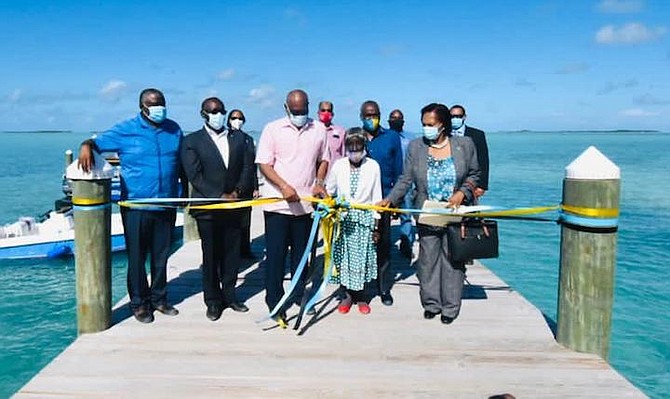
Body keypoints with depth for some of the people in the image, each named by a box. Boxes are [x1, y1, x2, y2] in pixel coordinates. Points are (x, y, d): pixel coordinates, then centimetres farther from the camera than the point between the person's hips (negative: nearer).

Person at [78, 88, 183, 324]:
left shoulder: (174, 129, 8)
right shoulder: (125, 131, -2)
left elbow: (183, 164, 12)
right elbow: (97, 142, -2)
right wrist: (86, 147, -26)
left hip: (166, 205, 3)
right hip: (136, 206, -3)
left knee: (161, 256, 13)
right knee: (137, 257, 6)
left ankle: (159, 299, 27)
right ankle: (139, 303, 19)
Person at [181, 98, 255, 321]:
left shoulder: (240, 139, 11)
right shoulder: (192, 141, 0)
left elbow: (248, 168, 5)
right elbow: (195, 175, -8)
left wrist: (237, 191, -11)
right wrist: (219, 197, -15)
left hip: (234, 206, 3)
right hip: (207, 208, -3)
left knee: (232, 254, 9)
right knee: (211, 256, 5)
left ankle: (229, 296, 24)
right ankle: (213, 301, 17)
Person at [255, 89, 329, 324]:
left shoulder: (317, 131, 5)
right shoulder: (273, 129, -3)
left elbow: (323, 159, 16)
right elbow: (264, 164, -6)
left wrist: (319, 182, -2)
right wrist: (284, 186, -19)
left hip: (305, 203, 3)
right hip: (277, 203, -3)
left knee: (301, 251, 15)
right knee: (275, 253, 1)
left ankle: (299, 294, 31)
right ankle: (274, 301, 12)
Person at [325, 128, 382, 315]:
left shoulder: (373, 166, -2)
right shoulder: (338, 165, 1)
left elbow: (376, 196, 2)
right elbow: (328, 191, 12)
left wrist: (376, 222, 2)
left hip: (364, 217, -1)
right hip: (343, 217, 1)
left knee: (362, 257, 3)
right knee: (343, 256, 4)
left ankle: (361, 296, 19)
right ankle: (348, 294, 20)